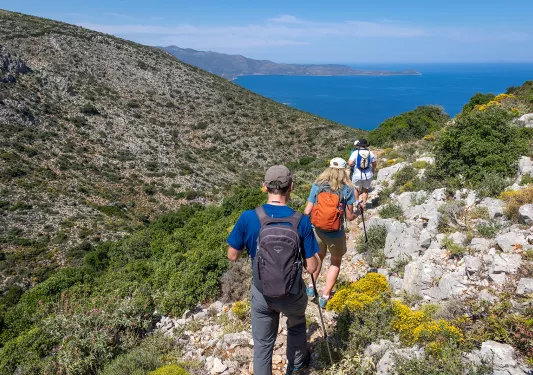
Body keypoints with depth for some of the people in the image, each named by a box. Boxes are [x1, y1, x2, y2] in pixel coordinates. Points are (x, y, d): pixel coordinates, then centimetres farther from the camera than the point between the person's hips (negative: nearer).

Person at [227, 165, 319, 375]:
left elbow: (232, 256, -7)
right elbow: (311, 267, -15)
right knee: (296, 324, 33)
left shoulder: (248, 218, -19)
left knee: (262, 344, 19)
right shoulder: (302, 221, -20)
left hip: (261, 293, 0)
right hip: (292, 294, 1)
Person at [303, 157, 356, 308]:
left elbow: (307, 211, -5)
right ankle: (325, 297, 22)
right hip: (336, 234, -2)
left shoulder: (317, 185, -6)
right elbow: (349, 216, -8)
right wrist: (356, 214, 14)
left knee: (319, 257, 31)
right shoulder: (347, 189, -11)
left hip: (318, 231, 2)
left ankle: (311, 287, 30)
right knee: (336, 262, 23)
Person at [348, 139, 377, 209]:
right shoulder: (370, 153, -2)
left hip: (357, 176, -2)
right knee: (365, 190, 20)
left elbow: (350, 163, -21)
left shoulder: (355, 152, -12)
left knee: (356, 189, 22)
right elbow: (375, 163, 9)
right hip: (368, 176, 2)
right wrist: (373, 171, 26)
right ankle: (363, 204, 25)